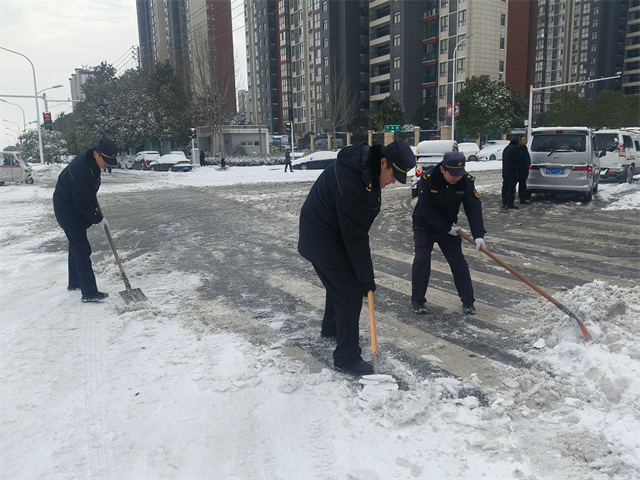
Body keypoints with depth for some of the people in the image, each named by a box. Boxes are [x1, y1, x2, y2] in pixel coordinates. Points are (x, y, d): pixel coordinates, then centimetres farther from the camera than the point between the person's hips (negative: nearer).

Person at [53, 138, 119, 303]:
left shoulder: (89, 157, -5)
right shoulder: (82, 172, -34)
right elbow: (81, 204, -25)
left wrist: (93, 199, 18)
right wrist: (98, 219, -15)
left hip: (74, 206, 10)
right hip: (68, 210, -10)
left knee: (76, 245, 20)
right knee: (82, 250, -9)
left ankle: (74, 283, 35)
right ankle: (89, 293, -5)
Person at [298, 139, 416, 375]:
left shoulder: (367, 165, -2)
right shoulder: (351, 182, -34)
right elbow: (355, 238, -28)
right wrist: (366, 277, -18)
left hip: (334, 234, 10)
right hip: (323, 239, -10)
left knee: (341, 283, 24)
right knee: (350, 292, -6)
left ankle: (331, 328, 48)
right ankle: (347, 358, 7)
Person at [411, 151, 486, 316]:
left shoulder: (467, 180, -17)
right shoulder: (427, 178, -26)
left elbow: (474, 207, -20)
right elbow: (426, 209, -24)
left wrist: (478, 235, -32)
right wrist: (446, 228, -23)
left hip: (449, 226, 3)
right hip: (424, 225, -3)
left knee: (458, 262, 1)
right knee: (422, 260, -10)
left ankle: (468, 301, 14)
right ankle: (417, 301, 4)